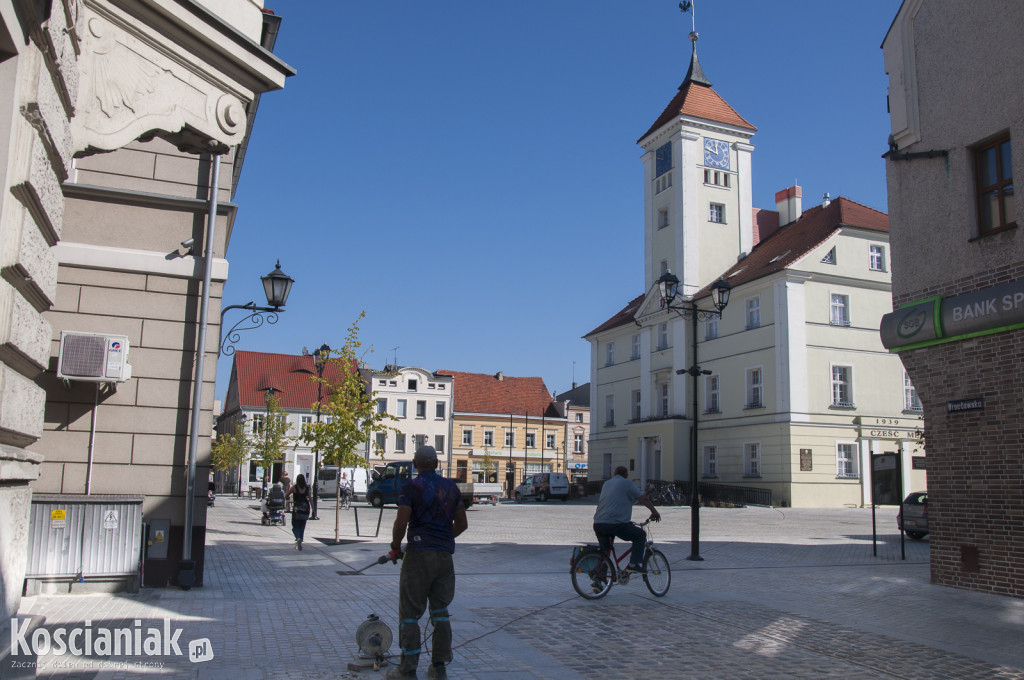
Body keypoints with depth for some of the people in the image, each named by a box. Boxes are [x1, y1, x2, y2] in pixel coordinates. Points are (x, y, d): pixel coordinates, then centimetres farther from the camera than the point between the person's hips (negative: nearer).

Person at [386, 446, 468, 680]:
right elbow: (462, 524, 11)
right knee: (440, 610, 14)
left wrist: (395, 547, 0)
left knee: (410, 612, 4)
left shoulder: (411, 488, -7)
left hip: (419, 555, -5)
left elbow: (401, 523, -15)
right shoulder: (451, 487, 8)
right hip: (445, 555, 5)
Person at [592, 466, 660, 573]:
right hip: (615, 523, -7)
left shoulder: (606, 483, 26)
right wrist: (654, 512, 16)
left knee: (604, 550, 24)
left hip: (597, 524, 7)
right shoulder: (626, 483, 5)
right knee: (640, 535, 10)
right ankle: (634, 564, 1)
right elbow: (643, 499, 3)